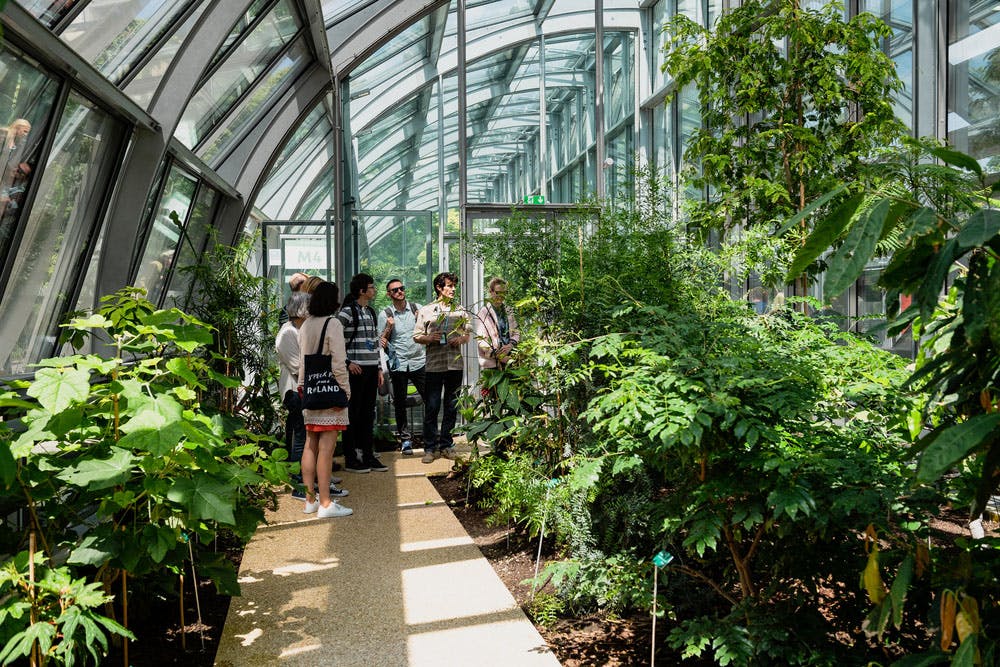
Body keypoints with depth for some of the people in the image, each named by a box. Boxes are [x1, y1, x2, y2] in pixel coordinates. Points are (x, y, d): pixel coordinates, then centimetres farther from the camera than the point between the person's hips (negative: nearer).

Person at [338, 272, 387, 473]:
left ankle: (368, 456, 20)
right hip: (356, 370, -7)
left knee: (368, 414, 12)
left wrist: (379, 368, 16)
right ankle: (350, 459, 8)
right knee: (353, 414, 0)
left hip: (371, 369, 7)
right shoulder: (347, 311, -9)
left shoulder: (371, 312, 16)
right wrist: (347, 362, -14)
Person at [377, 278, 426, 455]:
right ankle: (405, 438, 18)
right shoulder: (385, 314, 2)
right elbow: (381, 342, 2)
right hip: (398, 364, 0)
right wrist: (389, 327, -14)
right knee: (400, 403, 6)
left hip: (419, 361, 1)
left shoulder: (417, 308, 4)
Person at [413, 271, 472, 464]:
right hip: (433, 365, -2)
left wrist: (461, 339, -6)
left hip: (455, 363, 2)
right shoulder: (425, 311, 5)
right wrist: (429, 338, -13)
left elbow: (468, 333, 15)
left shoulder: (461, 310, 12)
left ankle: (446, 446, 17)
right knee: (431, 407, -3)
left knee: (452, 406, 7)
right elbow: (417, 336, 6)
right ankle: (430, 448, 6)